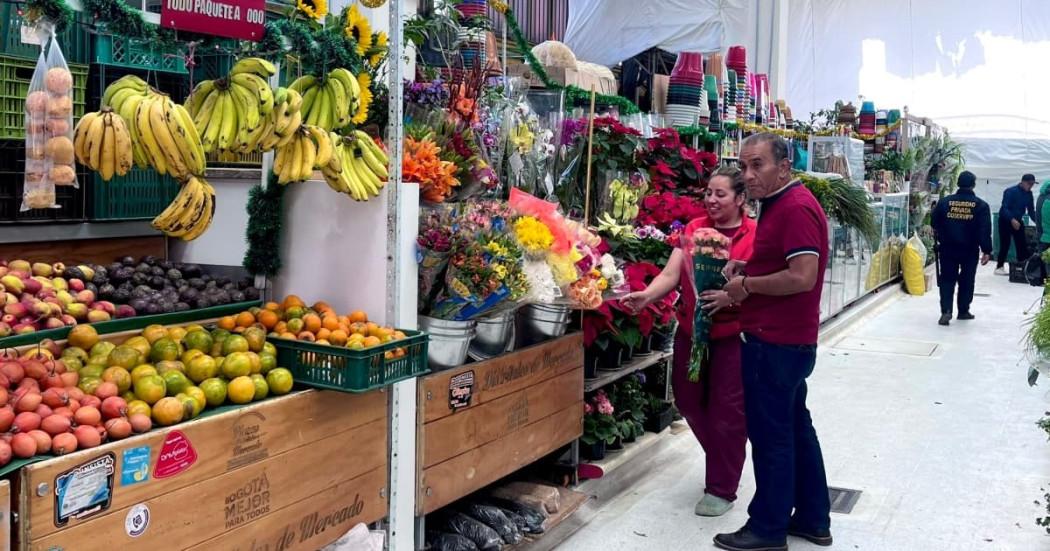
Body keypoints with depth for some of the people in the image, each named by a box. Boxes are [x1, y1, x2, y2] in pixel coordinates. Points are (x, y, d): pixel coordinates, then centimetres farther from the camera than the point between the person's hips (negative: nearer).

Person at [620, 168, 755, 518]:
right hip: (691, 330, 5)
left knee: (726, 408, 2)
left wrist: (732, 296, -28)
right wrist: (646, 296, -22)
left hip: (732, 334, -5)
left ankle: (721, 489, 17)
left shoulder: (755, 236, -7)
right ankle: (723, 463, 39)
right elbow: (671, 274, -4)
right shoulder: (693, 229, 5)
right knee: (688, 399, 13)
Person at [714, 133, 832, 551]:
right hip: (787, 340, 11)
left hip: (774, 343, -11)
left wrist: (747, 285, -15)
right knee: (795, 427, 17)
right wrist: (747, 269, 7)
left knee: (771, 435, 0)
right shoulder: (781, 203, 14)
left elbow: (802, 277, -27)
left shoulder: (795, 207, -19)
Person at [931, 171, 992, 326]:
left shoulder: (944, 202, -2)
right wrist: (986, 251, -3)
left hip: (947, 249, 1)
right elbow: (985, 231, -9)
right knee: (966, 281, 13)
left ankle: (946, 311, -8)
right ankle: (963, 311, 21)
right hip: (970, 250, -1)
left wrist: (941, 238, 25)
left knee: (947, 280, 6)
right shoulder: (981, 205, -7)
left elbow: (935, 225, 7)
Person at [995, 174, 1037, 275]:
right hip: (1005, 221, -6)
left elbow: (1031, 210, 6)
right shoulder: (1010, 191, -19)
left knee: (1022, 244, 2)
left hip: (1018, 221, 6)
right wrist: (1012, 220, -39)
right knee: (1005, 244, -6)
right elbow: (1004, 208, -27)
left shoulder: (1029, 194, 2)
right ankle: (999, 267, 1)